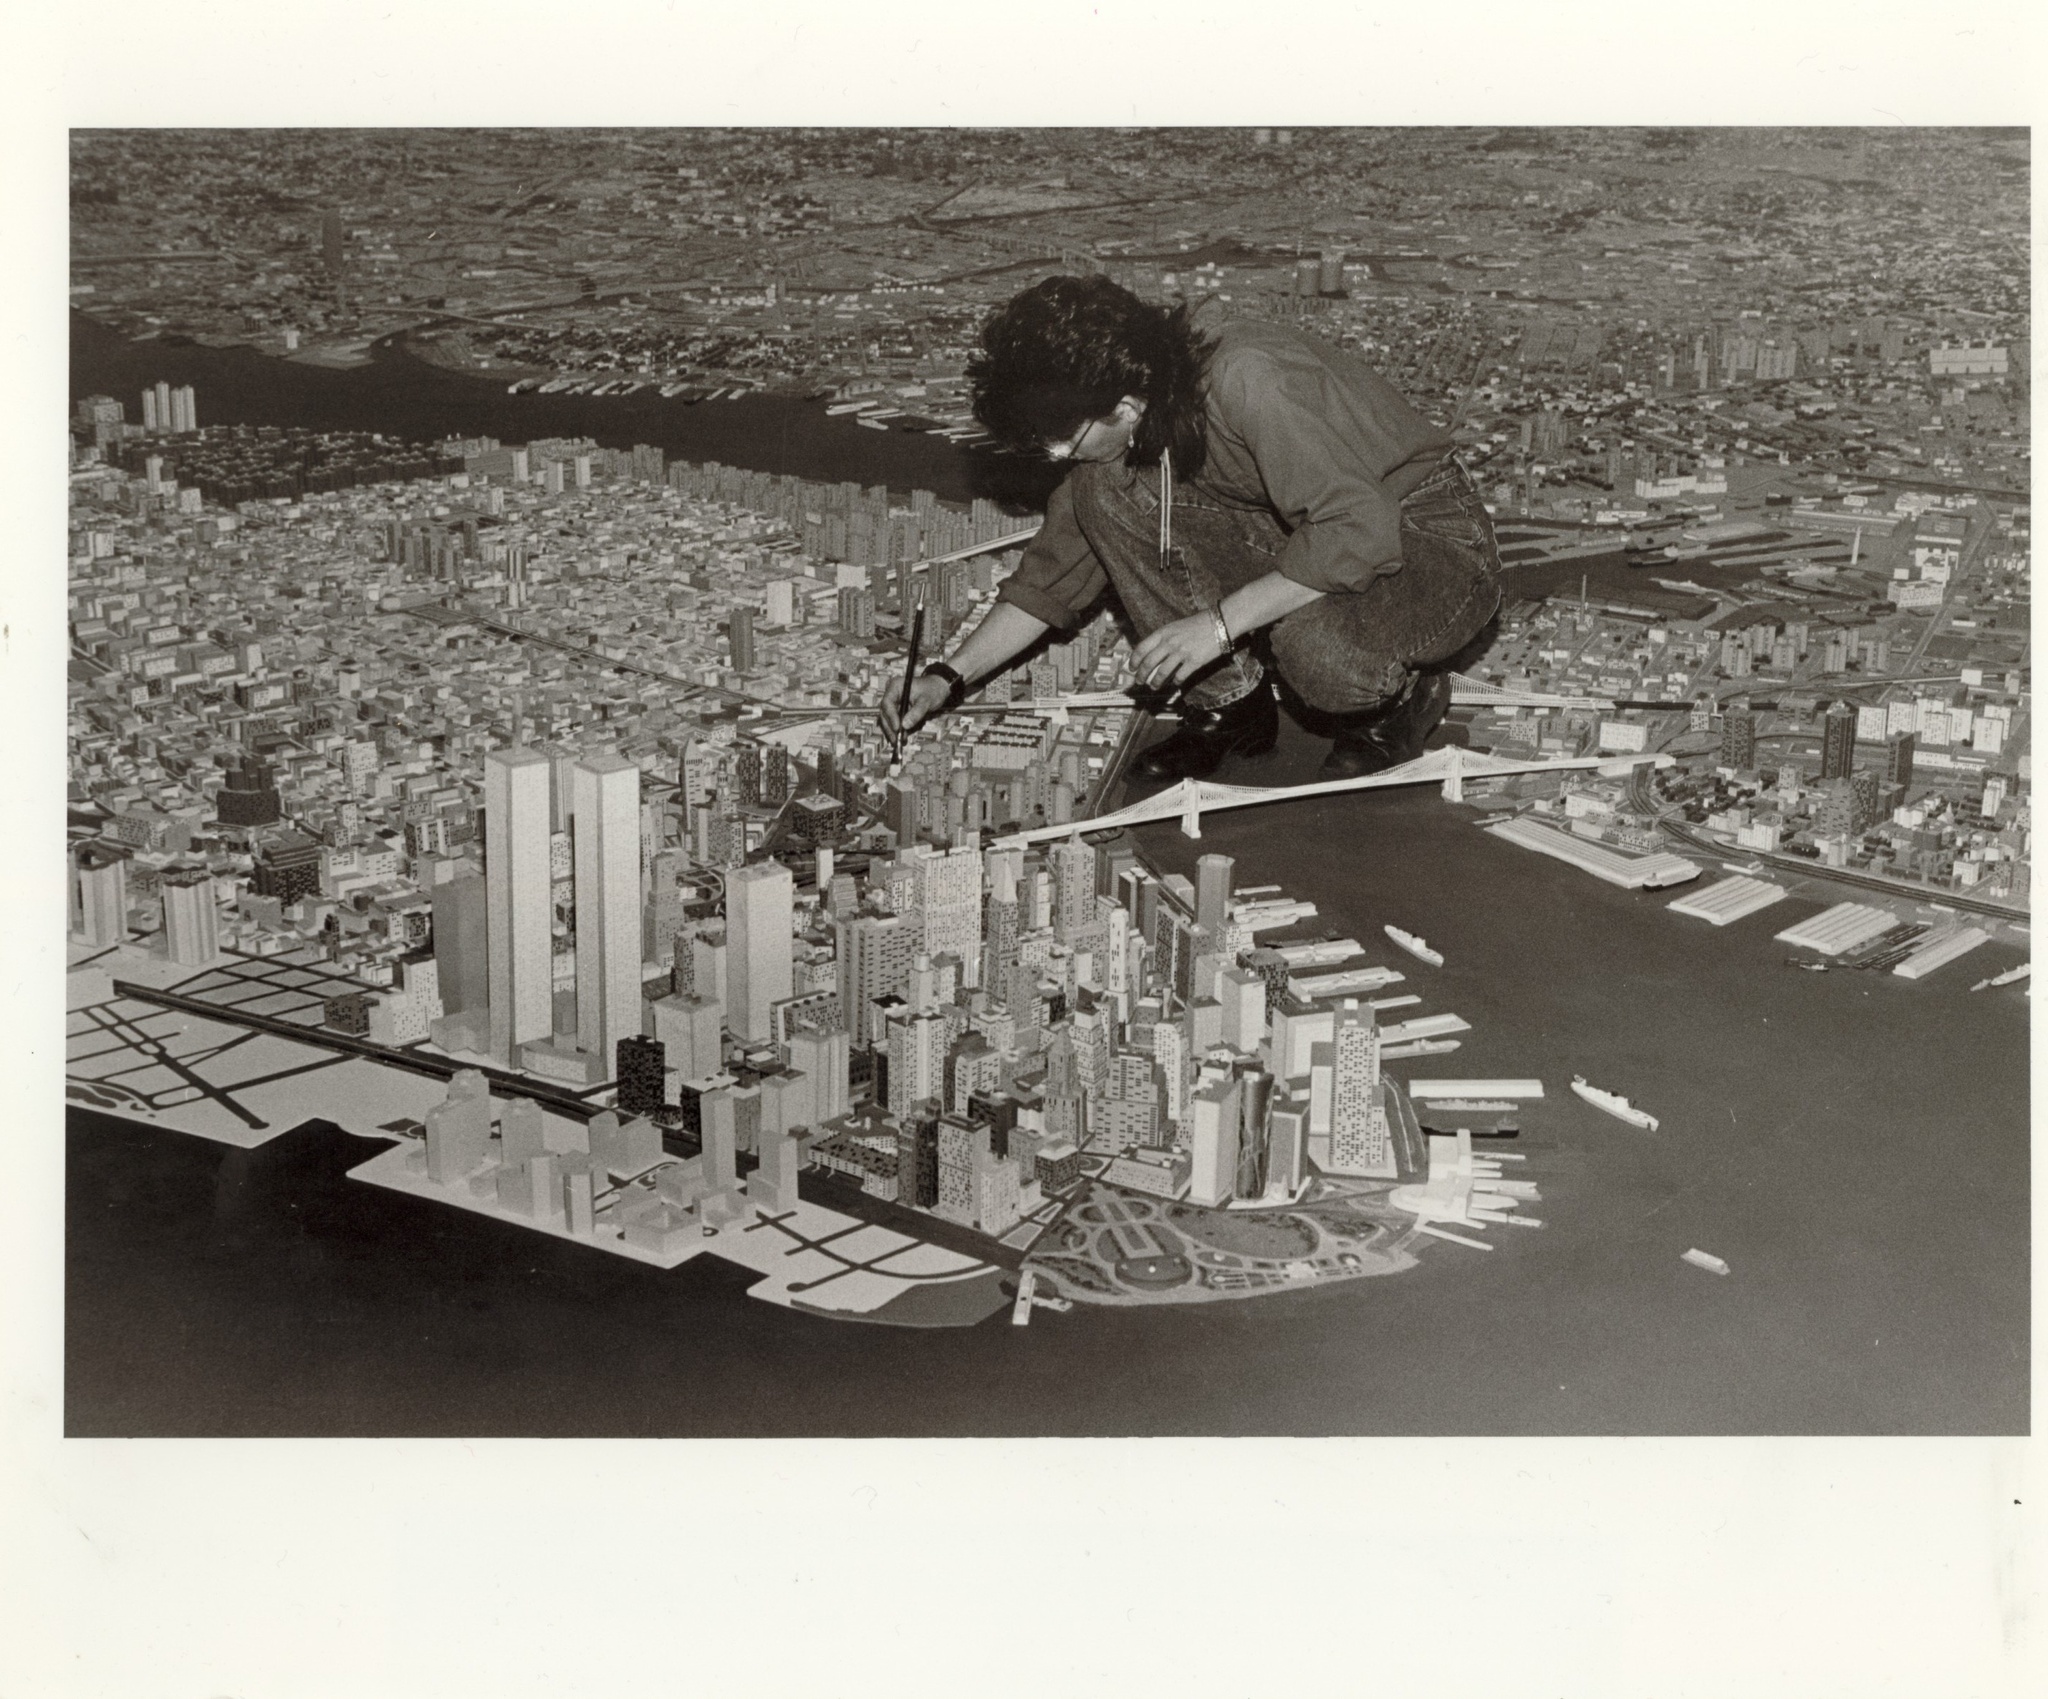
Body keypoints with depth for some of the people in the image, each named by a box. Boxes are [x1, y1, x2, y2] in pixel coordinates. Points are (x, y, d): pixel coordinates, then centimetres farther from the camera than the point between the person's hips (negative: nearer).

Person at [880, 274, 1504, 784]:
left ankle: (1404, 692, -3)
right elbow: (1055, 568, 7)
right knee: (1106, 492, -12)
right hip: (1309, 537, 7)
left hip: (1437, 543, -7)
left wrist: (1219, 624, -32)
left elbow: (1363, 532, -35)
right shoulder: (1121, 435, -5)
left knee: (1312, 644, -40)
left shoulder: (1247, 381, -31)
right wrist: (949, 677, 1)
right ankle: (1227, 700, 1)